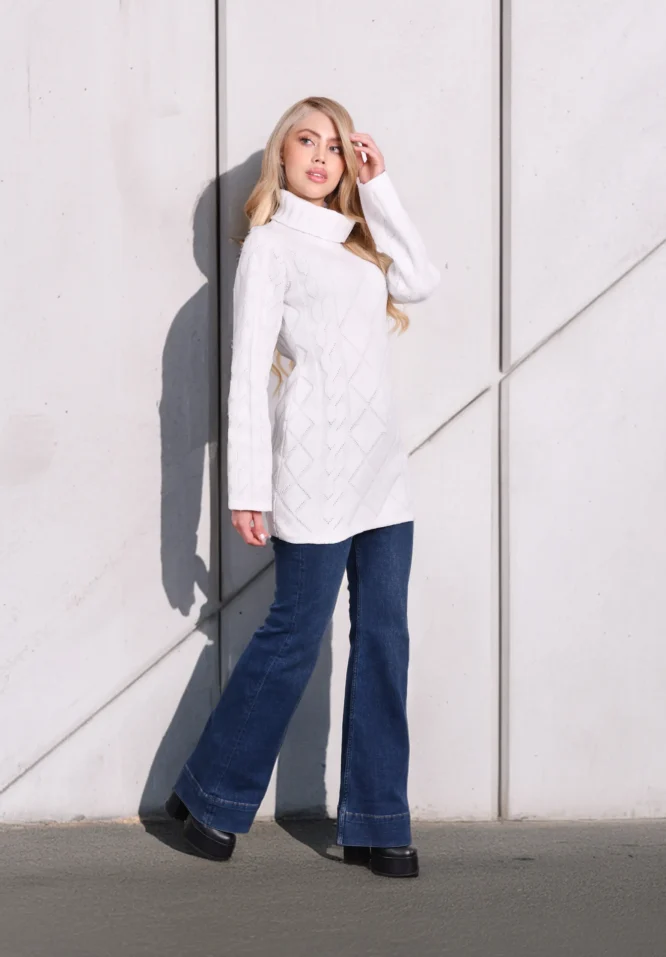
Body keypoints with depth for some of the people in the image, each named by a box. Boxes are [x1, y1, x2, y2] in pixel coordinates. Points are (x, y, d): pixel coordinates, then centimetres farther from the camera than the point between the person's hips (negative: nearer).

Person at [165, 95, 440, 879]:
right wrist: (247, 488, -12)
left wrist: (378, 188, 3)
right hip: (317, 469, -7)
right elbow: (248, 370, -7)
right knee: (295, 636, -1)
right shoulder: (271, 243, -1)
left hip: (382, 469, 7)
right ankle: (209, 795, 17)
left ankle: (375, 824, 11)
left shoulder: (354, 242, 19)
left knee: (384, 639, 4)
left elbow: (422, 281, 1)